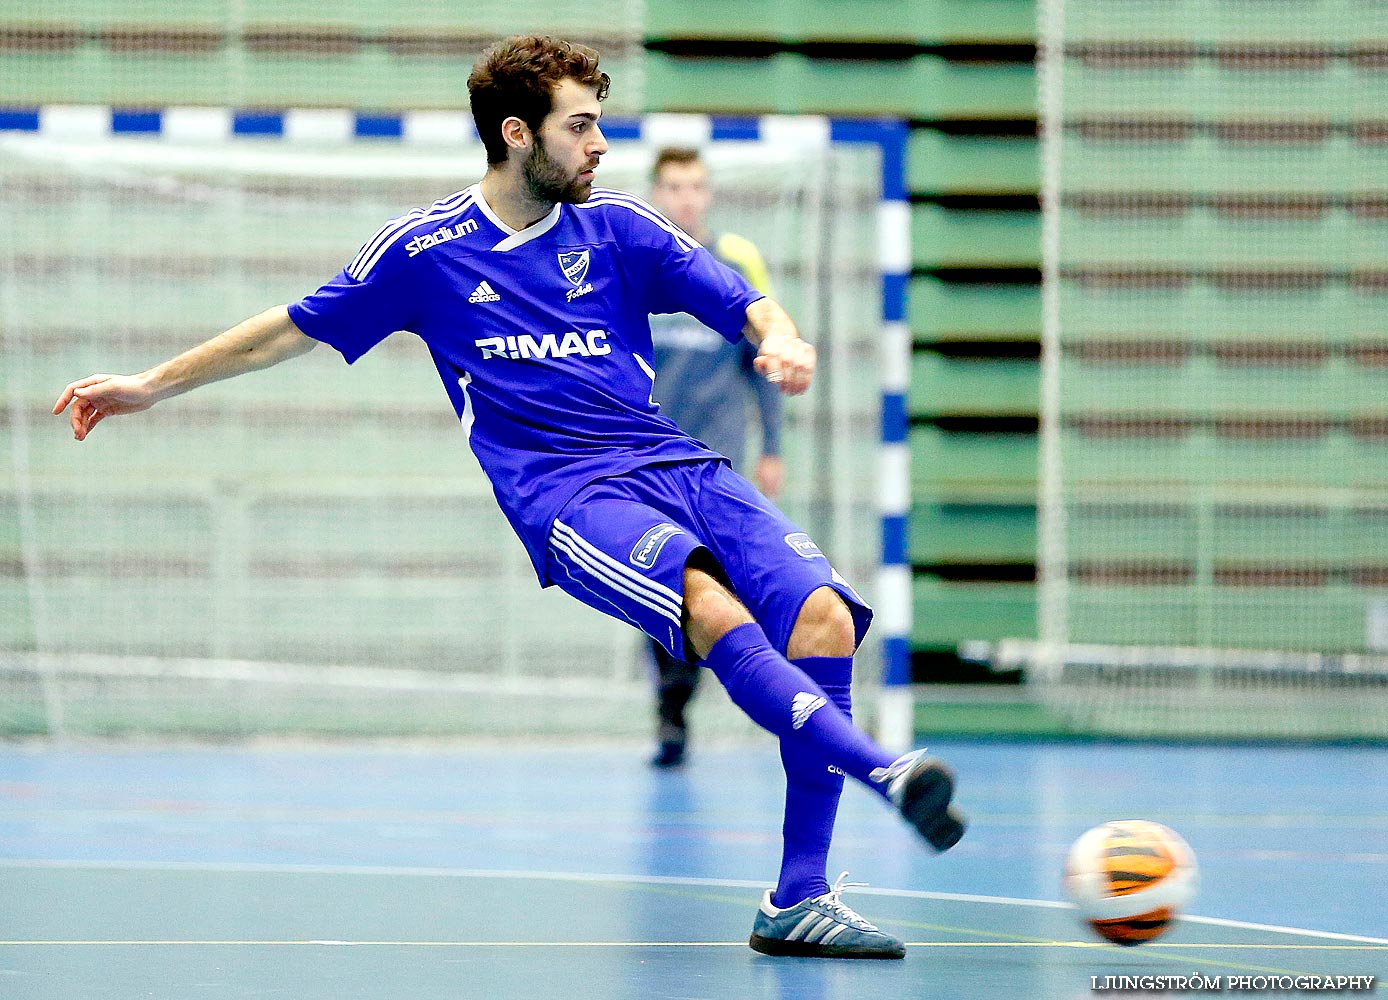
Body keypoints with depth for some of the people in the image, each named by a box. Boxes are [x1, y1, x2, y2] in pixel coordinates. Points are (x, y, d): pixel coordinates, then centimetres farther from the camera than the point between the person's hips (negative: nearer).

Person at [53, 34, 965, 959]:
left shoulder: (620, 228, 14)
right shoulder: (425, 250, 8)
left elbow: (746, 305, 11)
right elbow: (293, 330, 18)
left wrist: (781, 338, -14)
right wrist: (152, 385, 21)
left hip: (678, 466, 4)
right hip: (565, 494, -4)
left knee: (823, 615, -20)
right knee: (711, 605, -34)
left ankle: (799, 901, -16)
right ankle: (886, 770, -47)